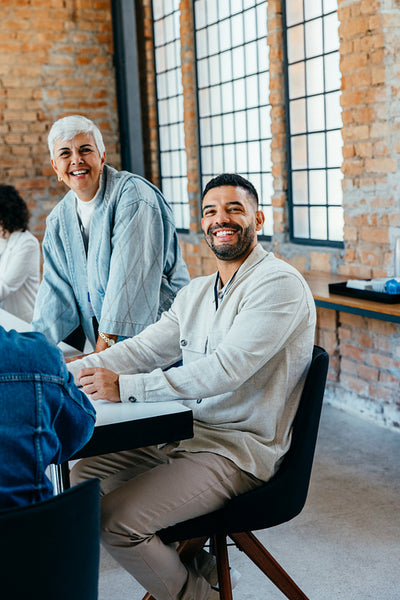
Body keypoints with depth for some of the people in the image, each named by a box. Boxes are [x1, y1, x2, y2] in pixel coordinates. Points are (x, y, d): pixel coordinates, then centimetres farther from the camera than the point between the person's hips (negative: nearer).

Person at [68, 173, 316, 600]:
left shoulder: (279, 284, -15)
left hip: (239, 448, -9)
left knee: (115, 520, -20)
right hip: (185, 432, 9)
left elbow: (226, 369, -26)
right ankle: (190, 557, 20)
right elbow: (145, 349, 7)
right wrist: (69, 372, -7)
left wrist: (125, 387, -29)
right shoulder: (195, 293, 14)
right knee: (84, 476, 12)